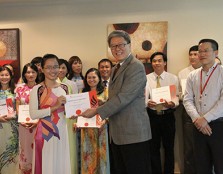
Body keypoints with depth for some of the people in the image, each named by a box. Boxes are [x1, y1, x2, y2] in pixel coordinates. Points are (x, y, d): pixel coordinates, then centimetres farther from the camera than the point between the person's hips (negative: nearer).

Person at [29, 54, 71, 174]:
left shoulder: (64, 88, 8)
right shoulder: (37, 89, -9)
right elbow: (33, 114, -18)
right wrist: (55, 107, -21)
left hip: (61, 131, 5)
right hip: (45, 132, -5)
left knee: (62, 164, 12)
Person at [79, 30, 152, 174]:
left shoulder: (136, 67, -12)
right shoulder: (116, 69, 17)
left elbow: (124, 97, -20)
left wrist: (97, 111, -16)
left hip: (133, 134, -9)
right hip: (117, 134, 9)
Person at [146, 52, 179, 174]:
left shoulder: (173, 78, 1)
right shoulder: (146, 78, 1)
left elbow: (176, 97, -6)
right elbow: (144, 96, -7)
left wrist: (172, 103, -29)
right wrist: (147, 102, -30)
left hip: (168, 115, 0)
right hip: (152, 115, 0)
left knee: (169, 147, 11)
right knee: (154, 147, 11)